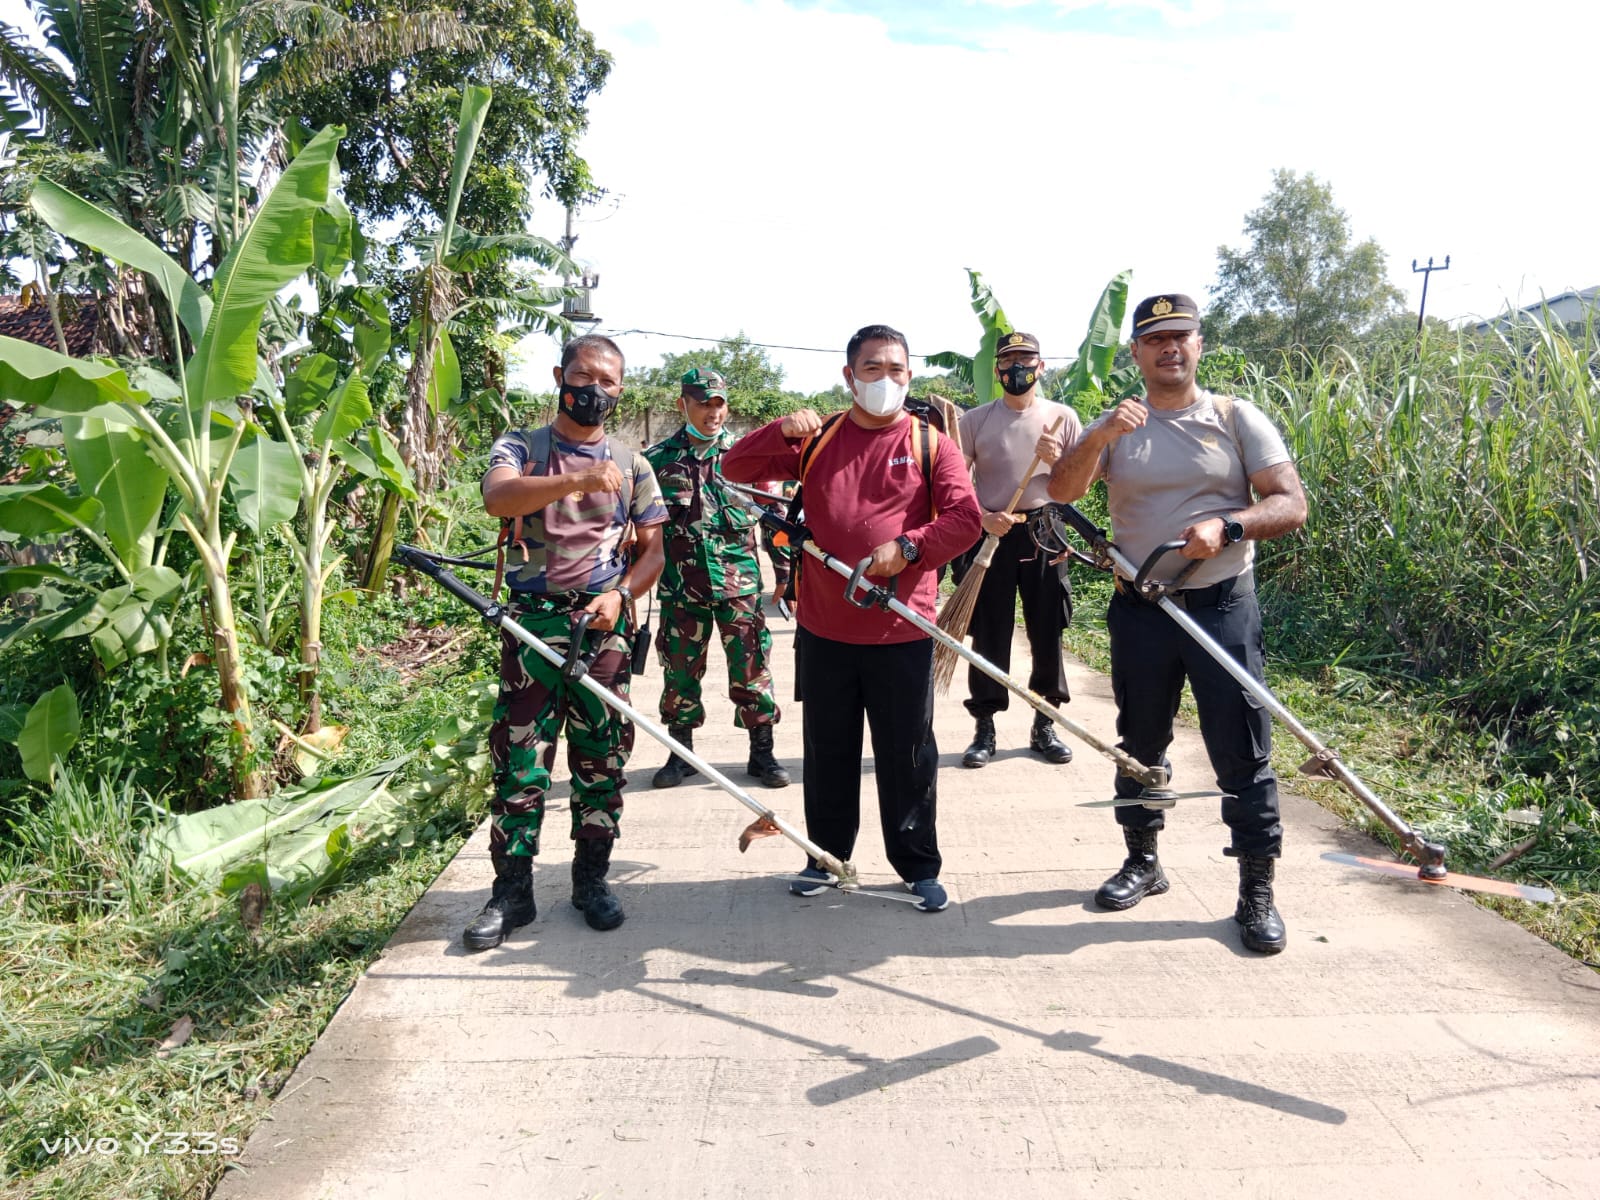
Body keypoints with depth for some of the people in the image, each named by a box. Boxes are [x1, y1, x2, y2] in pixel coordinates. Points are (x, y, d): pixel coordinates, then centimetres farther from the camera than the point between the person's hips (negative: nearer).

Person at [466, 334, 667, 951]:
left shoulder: (632, 465, 11)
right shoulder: (520, 447, 3)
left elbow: (652, 550, 12)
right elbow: (498, 496, -20)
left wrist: (620, 594, -8)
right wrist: (577, 480, -34)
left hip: (605, 627, 2)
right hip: (532, 623, -2)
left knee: (602, 760, 7)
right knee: (519, 761, -1)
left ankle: (591, 878, 22)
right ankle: (511, 892, 11)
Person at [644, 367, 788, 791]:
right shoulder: (658, 459, 6)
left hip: (739, 580, -1)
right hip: (680, 584, 1)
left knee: (751, 666, 0)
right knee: (680, 668, 8)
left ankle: (762, 753, 14)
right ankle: (681, 754, 23)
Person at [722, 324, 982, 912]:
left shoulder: (931, 443, 3)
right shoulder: (816, 439, 9)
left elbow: (965, 518, -6)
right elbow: (736, 468, 6)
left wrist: (908, 546, -22)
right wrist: (781, 432, -12)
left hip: (901, 633, -2)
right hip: (823, 629, 2)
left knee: (908, 754, 6)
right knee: (827, 750, 14)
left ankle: (920, 867, 23)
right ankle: (826, 856, 31)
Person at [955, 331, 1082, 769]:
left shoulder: (1063, 418, 5)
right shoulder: (975, 420, 2)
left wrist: (1054, 460, -12)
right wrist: (983, 518, -15)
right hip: (990, 534, -1)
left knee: (1047, 632, 6)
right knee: (988, 634, 2)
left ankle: (1044, 724, 20)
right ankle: (984, 728, 12)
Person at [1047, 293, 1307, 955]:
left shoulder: (1237, 418, 1)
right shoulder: (1116, 425, 6)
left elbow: (1291, 504, -6)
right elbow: (1060, 490, -8)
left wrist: (1227, 525, -24)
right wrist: (1098, 437, -25)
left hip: (1222, 607, -2)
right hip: (1139, 609, 2)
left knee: (1242, 750, -1)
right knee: (1140, 741, 14)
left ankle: (1257, 891, 12)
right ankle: (1142, 862, 31)